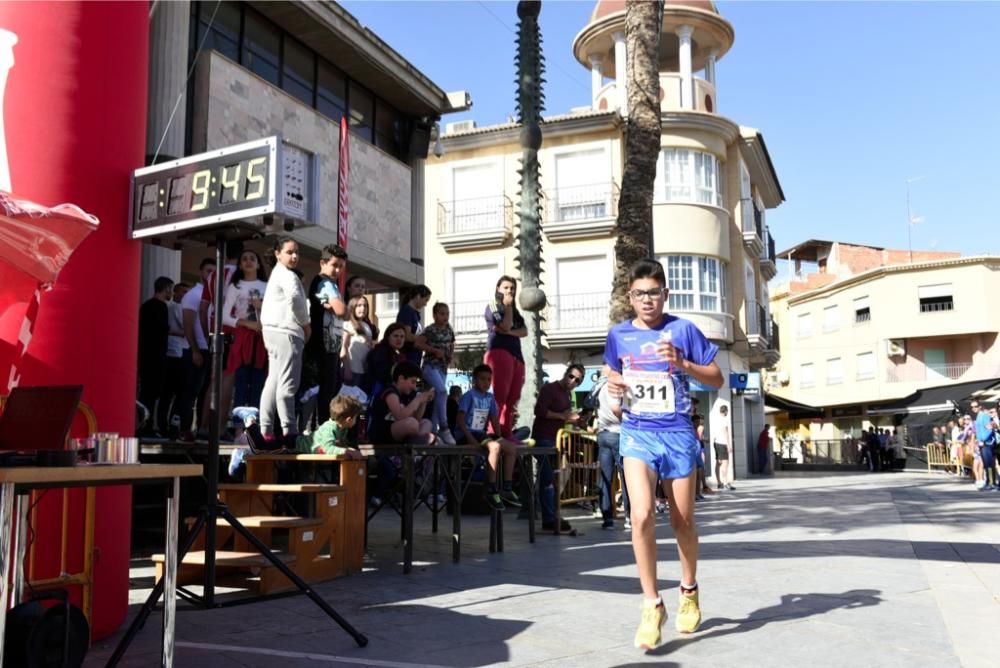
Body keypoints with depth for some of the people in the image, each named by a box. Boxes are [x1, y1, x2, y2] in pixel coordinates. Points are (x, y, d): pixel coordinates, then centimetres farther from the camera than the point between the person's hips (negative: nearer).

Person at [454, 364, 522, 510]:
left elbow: (494, 419, 17)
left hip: (480, 434, 9)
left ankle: (506, 488, 4)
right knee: (495, 446, -32)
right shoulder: (469, 395, -11)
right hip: (466, 435, -8)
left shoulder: (490, 397, 11)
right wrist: (471, 438, -25)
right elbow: (460, 419, -17)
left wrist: (499, 437, 4)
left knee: (512, 447, 1)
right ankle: (491, 490, -26)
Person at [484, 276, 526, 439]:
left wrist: (510, 332, -8)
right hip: (499, 353, -7)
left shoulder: (515, 310, 25)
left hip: (516, 355, 8)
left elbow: (524, 331, 10)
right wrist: (508, 305, -2)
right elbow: (506, 326, -11)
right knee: (499, 397, -15)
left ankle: (507, 434, 1)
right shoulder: (493, 307, 4)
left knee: (512, 399, 1)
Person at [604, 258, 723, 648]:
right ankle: (652, 605, -2)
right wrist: (613, 385, -2)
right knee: (642, 516, -17)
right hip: (636, 433, 1)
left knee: (683, 521, 11)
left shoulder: (682, 330, -2)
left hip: (678, 433, -1)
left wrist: (681, 363, -16)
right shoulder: (618, 335, 6)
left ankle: (689, 591, 37)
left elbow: (717, 379, 0)